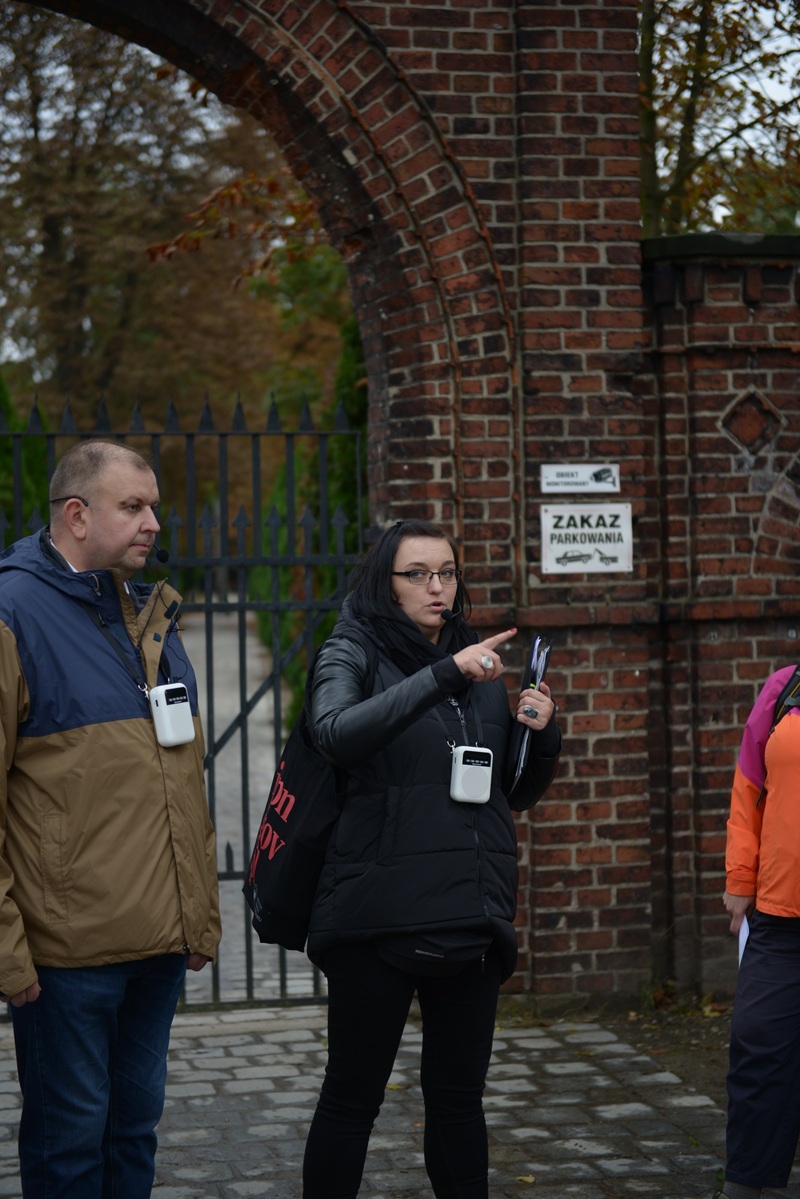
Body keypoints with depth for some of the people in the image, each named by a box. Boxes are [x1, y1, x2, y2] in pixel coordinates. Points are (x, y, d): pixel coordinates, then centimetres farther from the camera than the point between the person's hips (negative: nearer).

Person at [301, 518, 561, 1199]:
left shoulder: (481, 668, 14)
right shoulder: (353, 654, 0)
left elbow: (518, 793, 20)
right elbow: (338, 734, -22)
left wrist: (542, 737, 0)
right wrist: (444, 676, -25)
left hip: (472, 912, 5)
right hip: (380, 910, -5)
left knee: (459, 1093, 12)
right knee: (353, 1095, 2)